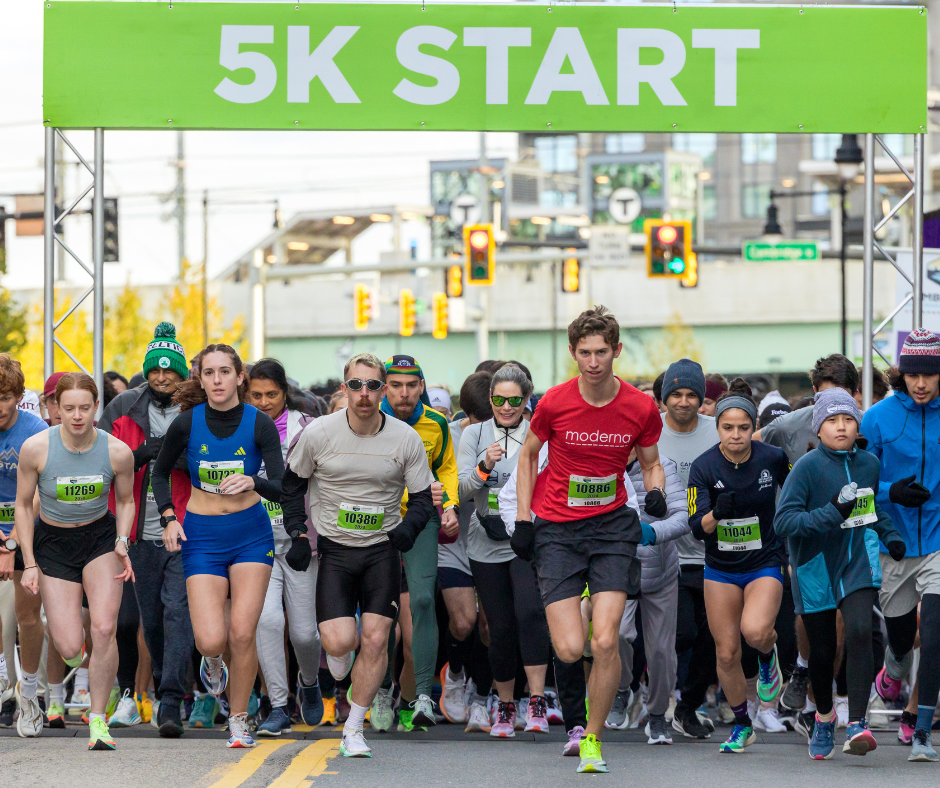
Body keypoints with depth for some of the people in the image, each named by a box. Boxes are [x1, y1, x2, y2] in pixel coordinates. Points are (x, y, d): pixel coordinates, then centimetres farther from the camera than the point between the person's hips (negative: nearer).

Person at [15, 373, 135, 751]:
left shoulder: (118, 452, -14)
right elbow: (23, 505, -4)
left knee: (103, 628, -19)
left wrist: (122, 543, -9)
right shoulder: (35, 449, -18)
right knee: (70, 649, -9)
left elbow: (126, 501, 5)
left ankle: (98, 720, -4)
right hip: (52, 543, -1)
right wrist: (29, 563, -6)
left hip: (100, 538, 1)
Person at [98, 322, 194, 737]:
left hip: (187, 531, -2)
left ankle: (171, 703, -17)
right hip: (142, 533, 3)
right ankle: (163, 685, 30)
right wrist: (140, 455, -12)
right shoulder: (123, 409, 8)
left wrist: (183, 458, -15)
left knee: (179, 611, -13)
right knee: (151, 617, 9)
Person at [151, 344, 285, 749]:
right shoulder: (187, 423, -7)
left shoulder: (259, 423, -10)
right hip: (202, 537, 0)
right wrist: (168, 517, -2)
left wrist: (254, 482, -36)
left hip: (251, 534, 0)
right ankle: (212, 660, 27)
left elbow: (282, 489, -16)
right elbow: (160, 472, 11)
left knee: (242, 633, -9)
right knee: (211, 639, -12)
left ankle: (239, 720, 11)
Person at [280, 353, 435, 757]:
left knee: (375, 639, -7)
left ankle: (353, 730, 8)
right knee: (339, 642, -14)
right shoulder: (318, 433, -7)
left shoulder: (406, 439, -6)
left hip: (383, 549, 1)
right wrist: (298, 534, -1)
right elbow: (293, 483, 8)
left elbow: (422, 498, 2)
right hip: (334, 549, -1)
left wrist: (408, 527, -19)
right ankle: (337, 662, 26)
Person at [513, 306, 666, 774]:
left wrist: (655, 492, -11)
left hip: (611, 525, 0)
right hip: (556, 529, 0)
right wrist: (523, 519, 3)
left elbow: (650, 462, 11)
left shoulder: (641, 408, -6)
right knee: (570, 650, -11)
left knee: (605, 643, -13)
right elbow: (528, 454, 9)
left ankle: (592, 739, 6)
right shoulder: (554, 403, -8)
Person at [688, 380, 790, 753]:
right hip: (721, 569, 2)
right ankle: (742, 726, 25)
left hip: (765, 564, -1)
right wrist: (716, 514, -36)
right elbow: (697, 527, -16)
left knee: (754, 631, -28)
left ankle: (768, 655, 8)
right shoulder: (703, 467, -13)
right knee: (726, 653, 4)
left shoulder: (773, 458, -11)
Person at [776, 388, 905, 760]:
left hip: (857, 559, 2)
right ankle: (824, 716, 37)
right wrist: (831, 514, -29)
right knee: (822, 650, 9)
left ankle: (857, 724, -22)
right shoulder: (808, 466, -12)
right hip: (816, 564, -2)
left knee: (860, 632, -21)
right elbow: (783, 520, -19)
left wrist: (891, 536, 6)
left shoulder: (869, 463, 3)